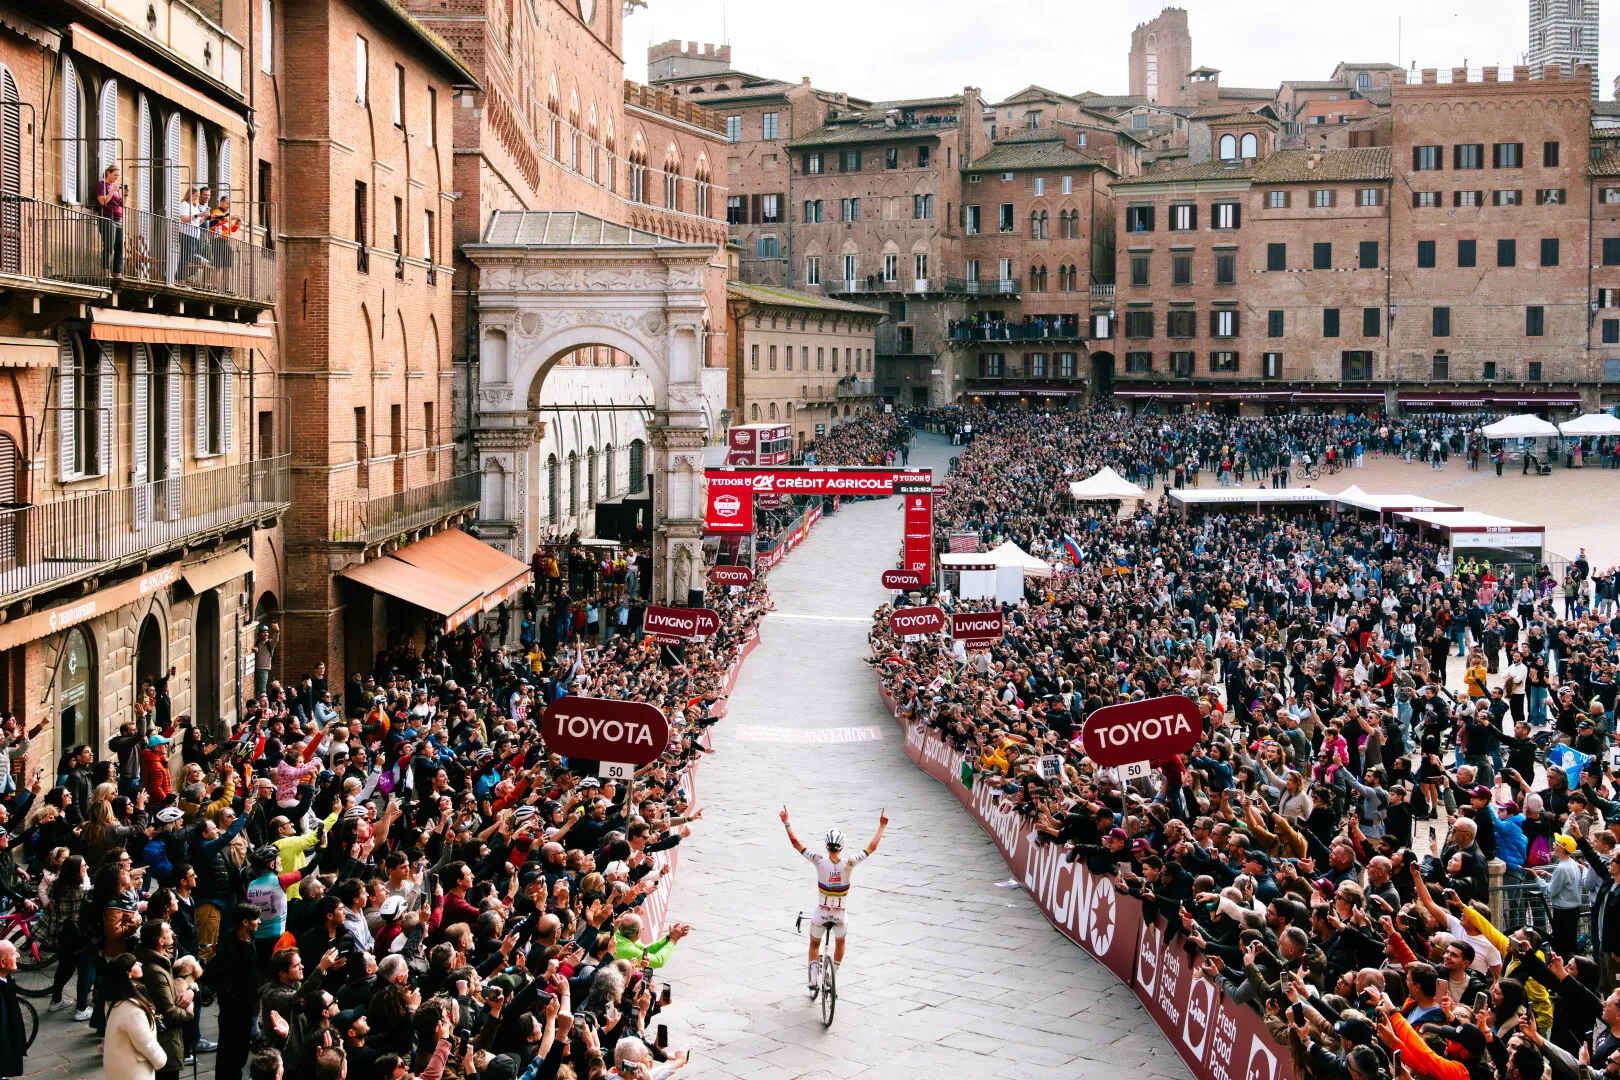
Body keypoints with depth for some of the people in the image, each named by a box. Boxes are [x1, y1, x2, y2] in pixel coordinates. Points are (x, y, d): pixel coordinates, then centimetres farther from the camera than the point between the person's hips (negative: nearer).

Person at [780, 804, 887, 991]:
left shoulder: (820, 861, -21)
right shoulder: (848, 864, -20)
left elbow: (796, 844, -15)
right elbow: (872, 847, -12)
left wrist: (786, 822, -7)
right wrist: (882, 825, -6)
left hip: (820, 913, 0)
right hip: (839, 915, 0)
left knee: (814, 944, 22)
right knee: (840, 942, 29)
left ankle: (814, 976, 5)